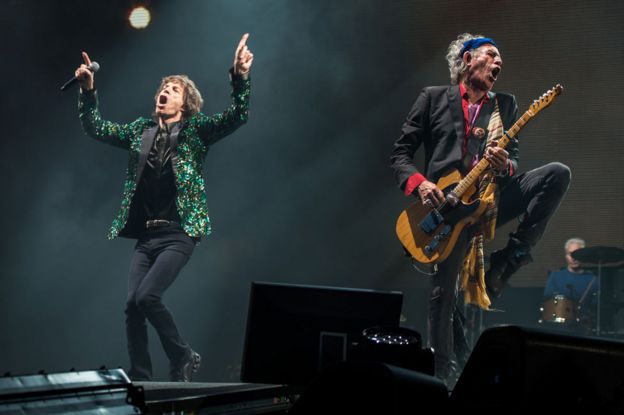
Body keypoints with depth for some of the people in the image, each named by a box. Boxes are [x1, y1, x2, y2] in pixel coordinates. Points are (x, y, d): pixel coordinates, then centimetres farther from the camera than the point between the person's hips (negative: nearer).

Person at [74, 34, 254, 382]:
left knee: (146, 296, -19)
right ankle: (140, 381, 7)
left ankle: (184, 359, 1)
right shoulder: (141, 130, 16)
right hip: (145, 235, 5)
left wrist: (240, 78, -25)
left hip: (179, 233, -5)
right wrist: (88, 91, 4)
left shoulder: (196, 130, 3)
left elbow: (237, 117, -10)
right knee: (133, 306, -3)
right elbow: (97, 129, 18)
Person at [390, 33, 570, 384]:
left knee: (558, 174, -17)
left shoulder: (506, 104, 17)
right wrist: (419, 183, -14)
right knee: (443, 291, -7)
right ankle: (446, 375, 8)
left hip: (492, 198, 3)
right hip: (447, 204, -3)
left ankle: (508, 260, -14)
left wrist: (506, 165, -12)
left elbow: (515, 160, 14)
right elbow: (400, 153, 6)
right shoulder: (434, 98, 8)